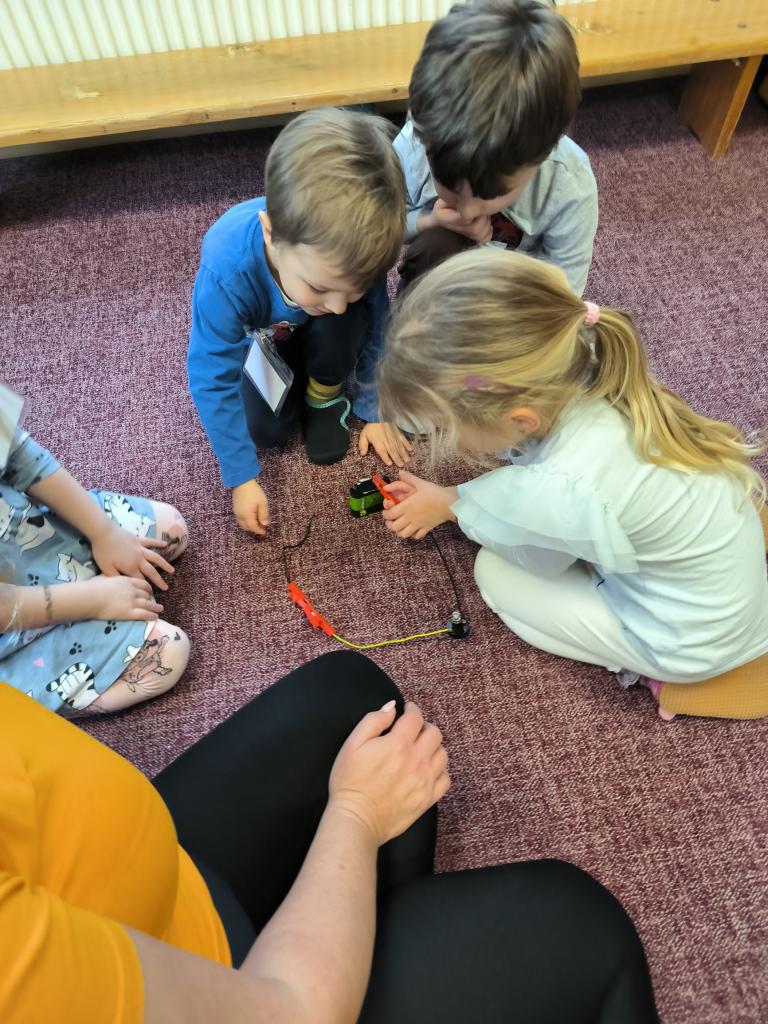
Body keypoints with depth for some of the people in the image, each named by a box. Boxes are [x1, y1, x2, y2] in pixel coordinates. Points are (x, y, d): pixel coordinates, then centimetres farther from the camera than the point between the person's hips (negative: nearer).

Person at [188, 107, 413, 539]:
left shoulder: (355, 251, -35)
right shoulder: (226, 270, -42)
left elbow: (377, 331, -16)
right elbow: (212, 380, -32)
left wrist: (375, 410, -10)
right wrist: (243, 478, -29)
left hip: (314, 331, 2)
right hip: (257, 333, -1)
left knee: (347, 323, -31)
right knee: (268, 428, -18)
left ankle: (325, 393, -1)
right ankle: (291, 374, 14)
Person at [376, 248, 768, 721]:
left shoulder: (560, 494, -39)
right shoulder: (573, 380, -21)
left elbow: (536, 557, -11)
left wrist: (450, 504, 2)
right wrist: (455, 496, 4)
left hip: (696, 639, -6)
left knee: (495, 573, 0)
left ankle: (644, 664, 7)